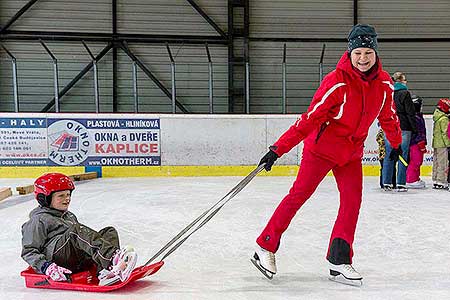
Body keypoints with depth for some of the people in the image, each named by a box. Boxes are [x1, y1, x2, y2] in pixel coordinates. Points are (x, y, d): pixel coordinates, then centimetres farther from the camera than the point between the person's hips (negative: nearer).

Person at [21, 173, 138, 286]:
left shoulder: (70, 216, 30)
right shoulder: (39, 220, 4)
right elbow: (29, 251, -3)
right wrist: (46, 267, -20)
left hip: (78, 262, 8)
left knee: (110, 232, -9)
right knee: (76, 229, -32)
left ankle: (106, 272, -39)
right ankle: (112, 258, -51)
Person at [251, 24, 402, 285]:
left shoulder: (384, 83, -3)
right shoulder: (337, 82, -22)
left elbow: (388, 116, 15)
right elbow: (310, 118, -26)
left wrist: (397, 144, 27)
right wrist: (278, 149, -30)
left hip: (352, 151, 6)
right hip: (322, 146, -5)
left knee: (353, 200, -2)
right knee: (298, 195, -5)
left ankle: (339, 261, 9)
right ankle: (265, 247, 7)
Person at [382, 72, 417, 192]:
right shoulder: (405, 93, -8)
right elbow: (410, 113, -8)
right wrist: (415, 128, -2)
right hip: (403, 128, -5)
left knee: (389, 155, 9)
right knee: (402, 156, 1)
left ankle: (387, 183, 11)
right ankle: (401, 184, 1)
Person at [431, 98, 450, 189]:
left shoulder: (436, 116, 13)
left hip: (436, 143, 9)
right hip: (442, 144, -9)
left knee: (436, 163, 13)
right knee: (443, 163, -5)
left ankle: (435, 181, 19)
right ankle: (441, 182, -3)